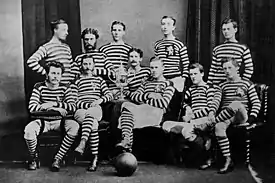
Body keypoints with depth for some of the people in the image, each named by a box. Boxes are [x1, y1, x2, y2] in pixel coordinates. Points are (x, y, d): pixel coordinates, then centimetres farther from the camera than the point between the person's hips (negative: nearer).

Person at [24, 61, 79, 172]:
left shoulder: (65, 88, 2)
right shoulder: (39, 87, -2)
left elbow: (73, 107, -11)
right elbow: (32, 107, -17)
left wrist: (54, 104, -24)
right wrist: (56, 109, -21)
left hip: (59, 121, 1)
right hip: (43, 120, -1)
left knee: (74, 126, -28)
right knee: (28, 129, -31)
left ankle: (58, 158, -16)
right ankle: (33, 158, 0)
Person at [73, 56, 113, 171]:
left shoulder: (99, 80, 25)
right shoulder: (77, 82, 20)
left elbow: (109, 95, 13)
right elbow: (75, 102, 8)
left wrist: (100, 100, -8)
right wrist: (88, 105, -11)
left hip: (96, 109, 0)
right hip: (82, 109, 0)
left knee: (89, 114, -39)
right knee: (93, 124, -35)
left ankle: (82, 144, -58)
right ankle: (95, 158, -40)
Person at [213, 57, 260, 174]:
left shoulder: (246, 84, 13)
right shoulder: (222, 86, 20)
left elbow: (257, 103, 6)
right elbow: (216, 101, 3)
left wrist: (251, 118, -10)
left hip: (241, 117, -3)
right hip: (226, 118, 3)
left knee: (235, 104, -39)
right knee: (219, 127, -34)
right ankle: (228, 161, -30)